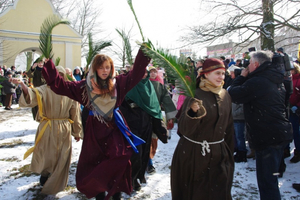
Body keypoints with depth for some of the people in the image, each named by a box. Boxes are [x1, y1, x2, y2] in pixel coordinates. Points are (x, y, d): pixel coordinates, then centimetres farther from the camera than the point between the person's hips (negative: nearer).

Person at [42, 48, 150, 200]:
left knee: (119, 161, -8)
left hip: (114, 127, 0)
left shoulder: (118, 83, 1)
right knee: (94, 164, 7)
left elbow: (135, 74, 2)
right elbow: (60, 86, -3)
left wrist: (143, 54, -5)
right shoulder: (85, 86, -1)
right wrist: (48, 65, -10)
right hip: (95, 130, 0)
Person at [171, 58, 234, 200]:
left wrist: (229, 153, 17)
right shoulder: (195, 95, -15)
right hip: (193, 156, -5)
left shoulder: (225, 95, 3)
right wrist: (193, 113, -39)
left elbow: (229, 127, 12)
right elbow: (184, 129, -21)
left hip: (218, 156, 5)